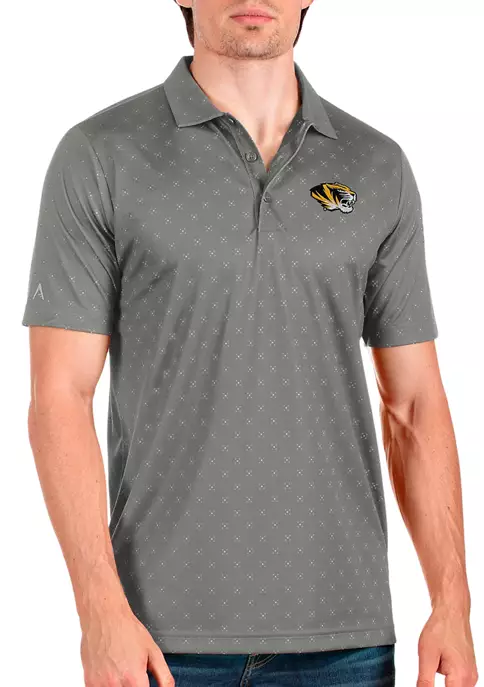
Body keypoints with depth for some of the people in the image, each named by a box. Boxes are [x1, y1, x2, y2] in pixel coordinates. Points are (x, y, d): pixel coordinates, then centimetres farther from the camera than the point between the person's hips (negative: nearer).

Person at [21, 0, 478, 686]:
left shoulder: (378, 168, 6)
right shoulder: (99, 157, -3)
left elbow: (414, 403, 8)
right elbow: (60, 396, -6)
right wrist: (101, 611, -14)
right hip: (166, 630, -2)